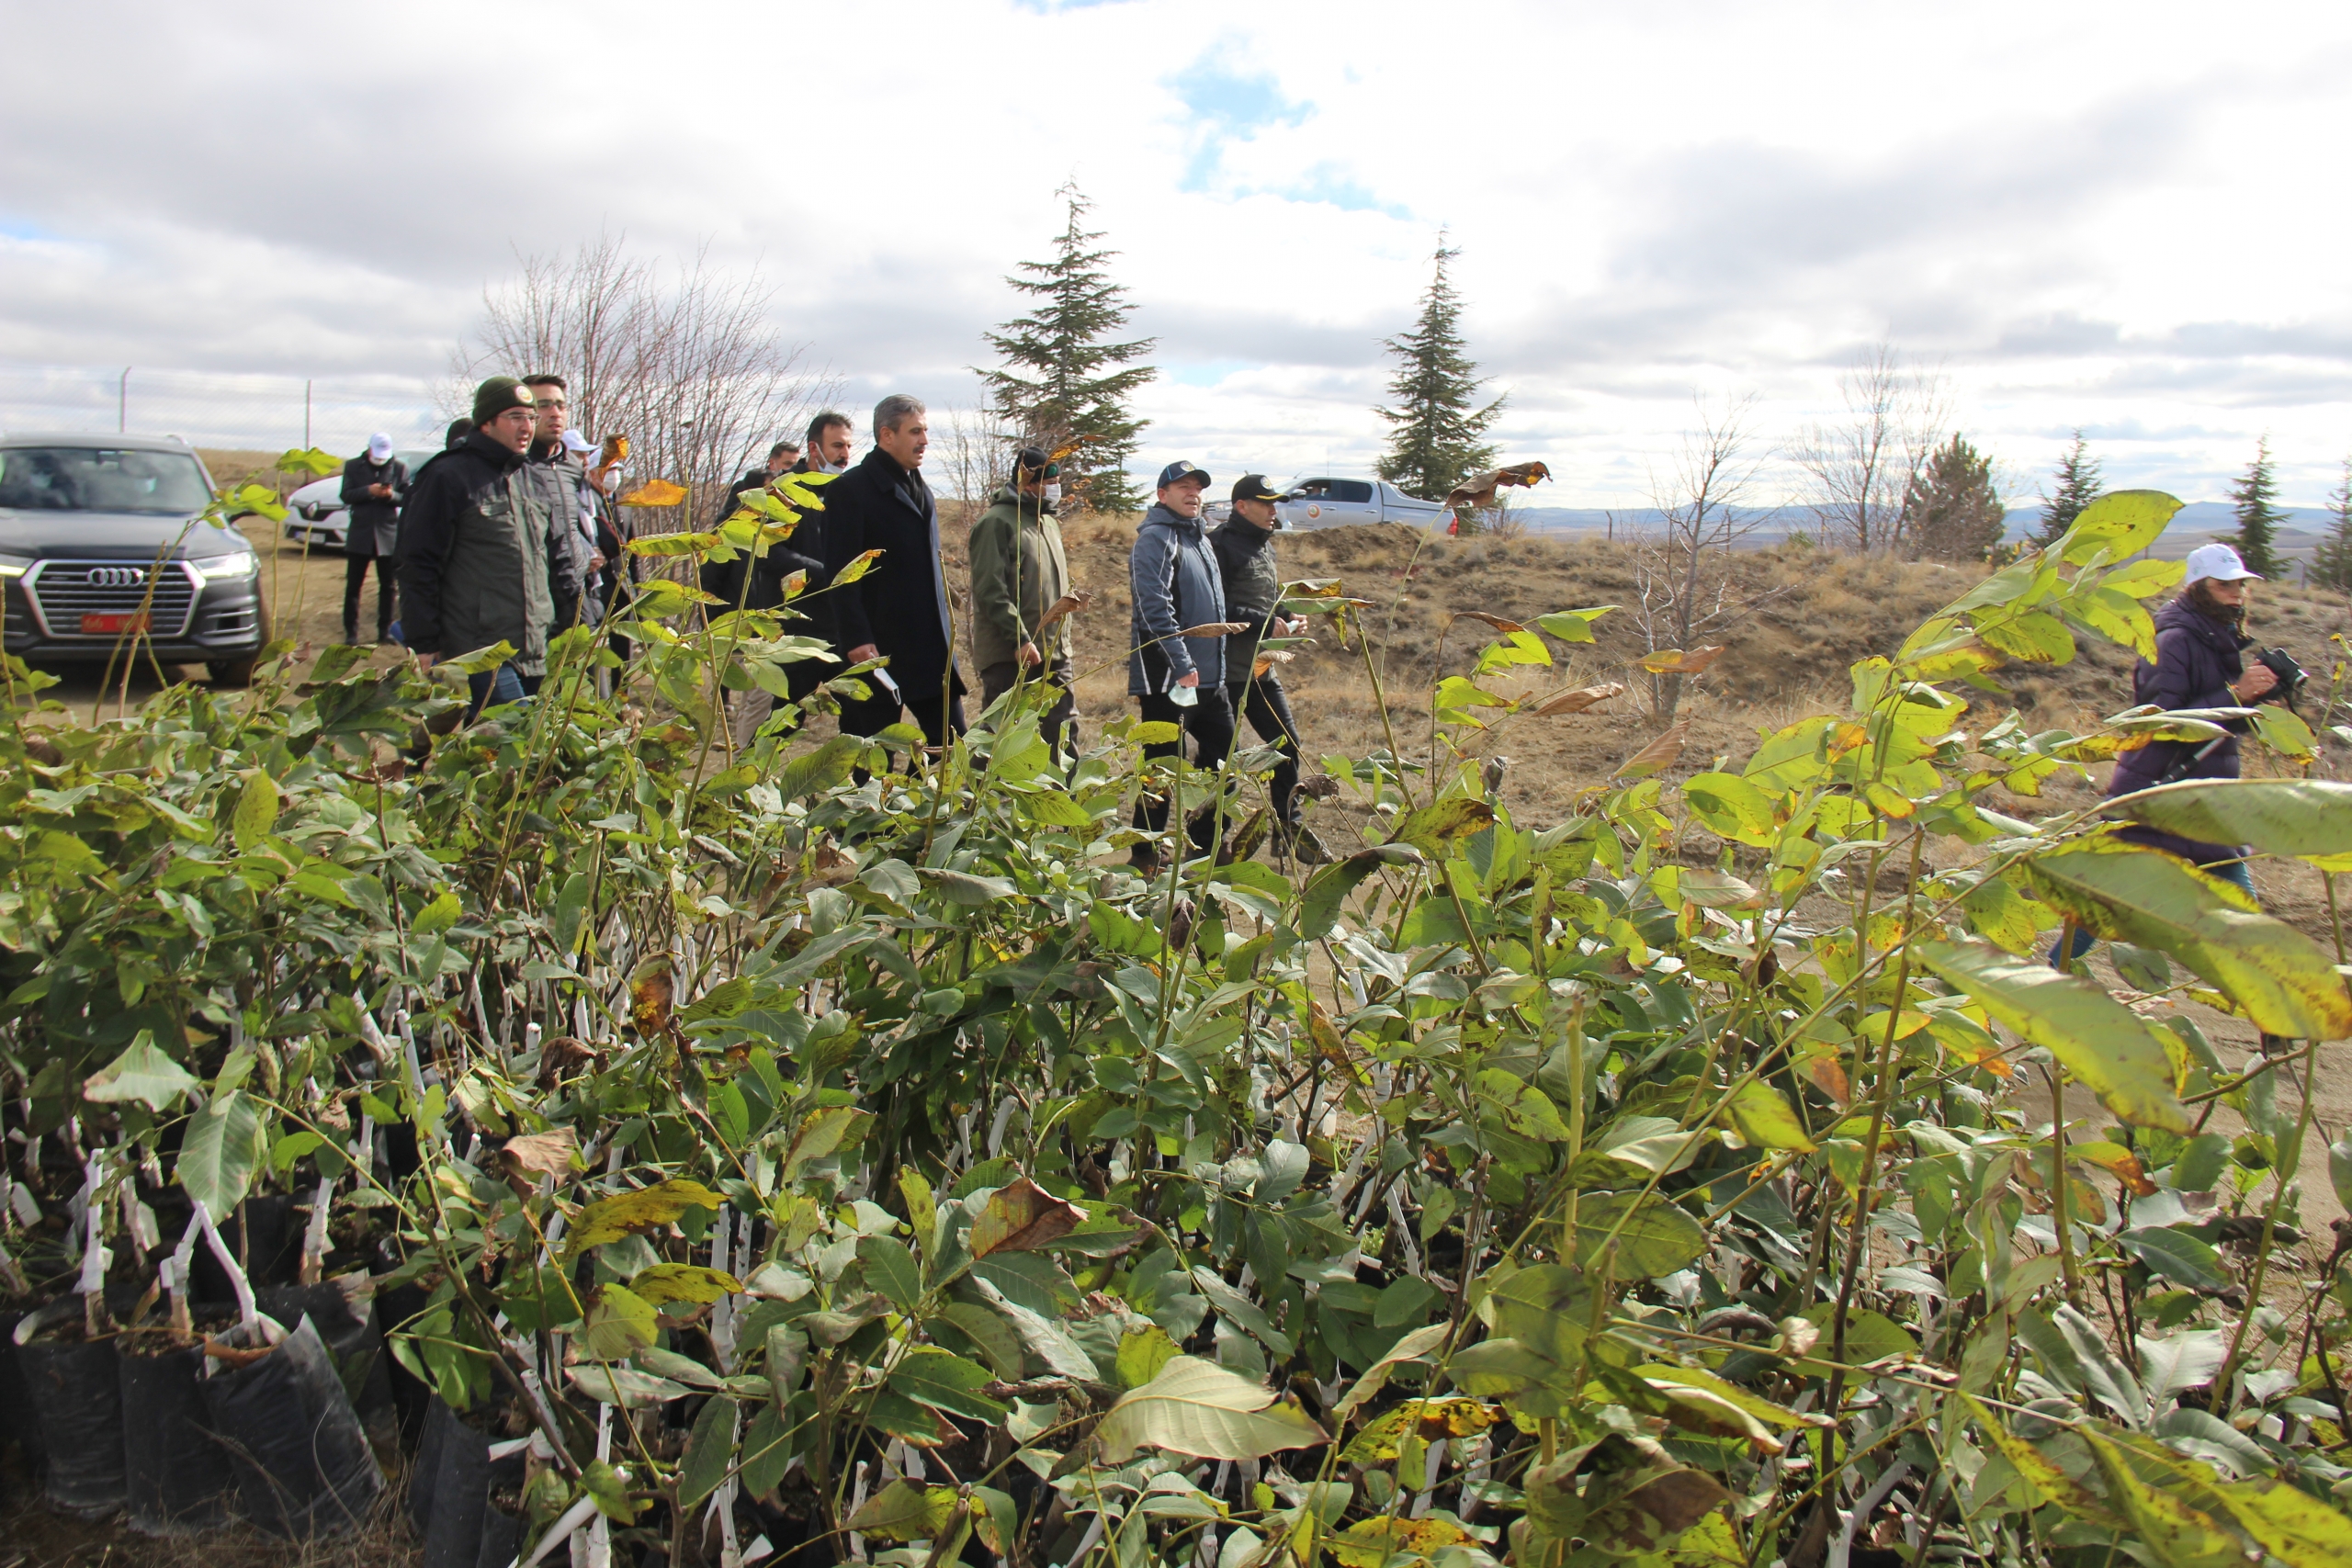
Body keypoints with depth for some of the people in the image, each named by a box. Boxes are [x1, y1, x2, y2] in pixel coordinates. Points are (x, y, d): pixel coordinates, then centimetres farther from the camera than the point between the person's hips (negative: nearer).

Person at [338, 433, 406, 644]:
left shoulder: (400, 468, 4)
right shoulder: (353, 466, 6)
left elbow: (407, 498, 1)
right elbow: (346, 495, -1)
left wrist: (392, 495, -19)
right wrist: (369, 491, -17)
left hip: (388, 533, 0)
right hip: (360, 533, 0)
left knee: (389, 585, 5)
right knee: (353, 585, 1)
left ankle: (385, 630, 14)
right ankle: (351, 632, 6)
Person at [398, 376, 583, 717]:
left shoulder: (531, 478, 17)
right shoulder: (448, 477, -4)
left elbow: (558, 556, 24)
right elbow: (418, 566, -6)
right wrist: (423, 645, -9)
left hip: (534, 651, 7)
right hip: (478, 650, -7)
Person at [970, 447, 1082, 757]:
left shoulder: (1049, 522, 18)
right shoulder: (997, 522, -8)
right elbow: (990, 591, -17)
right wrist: (1021, 640, -24)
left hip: (1054, 657, 8)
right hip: (1009, 659, -8)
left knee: (1065, 738, 8)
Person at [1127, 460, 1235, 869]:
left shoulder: (1200, 538, 17)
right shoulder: (1156, 539, -11)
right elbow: (1155, 606, -22)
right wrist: (1182, 664, -26)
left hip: (1209, 677, 9)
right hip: (1167, 677, -9)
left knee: (1222, 751, 14)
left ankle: (1206, 845, 28)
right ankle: (1145, 856, 9)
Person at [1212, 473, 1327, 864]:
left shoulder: (1264, 546, 17)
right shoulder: (1222, 545, -12)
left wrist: (1289, 619, 6)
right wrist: (1264, 622, -21)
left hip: (1263, 669, 9)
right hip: (1228, 670, -9)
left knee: (1287, 743, 12)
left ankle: (1288, 827, 25)